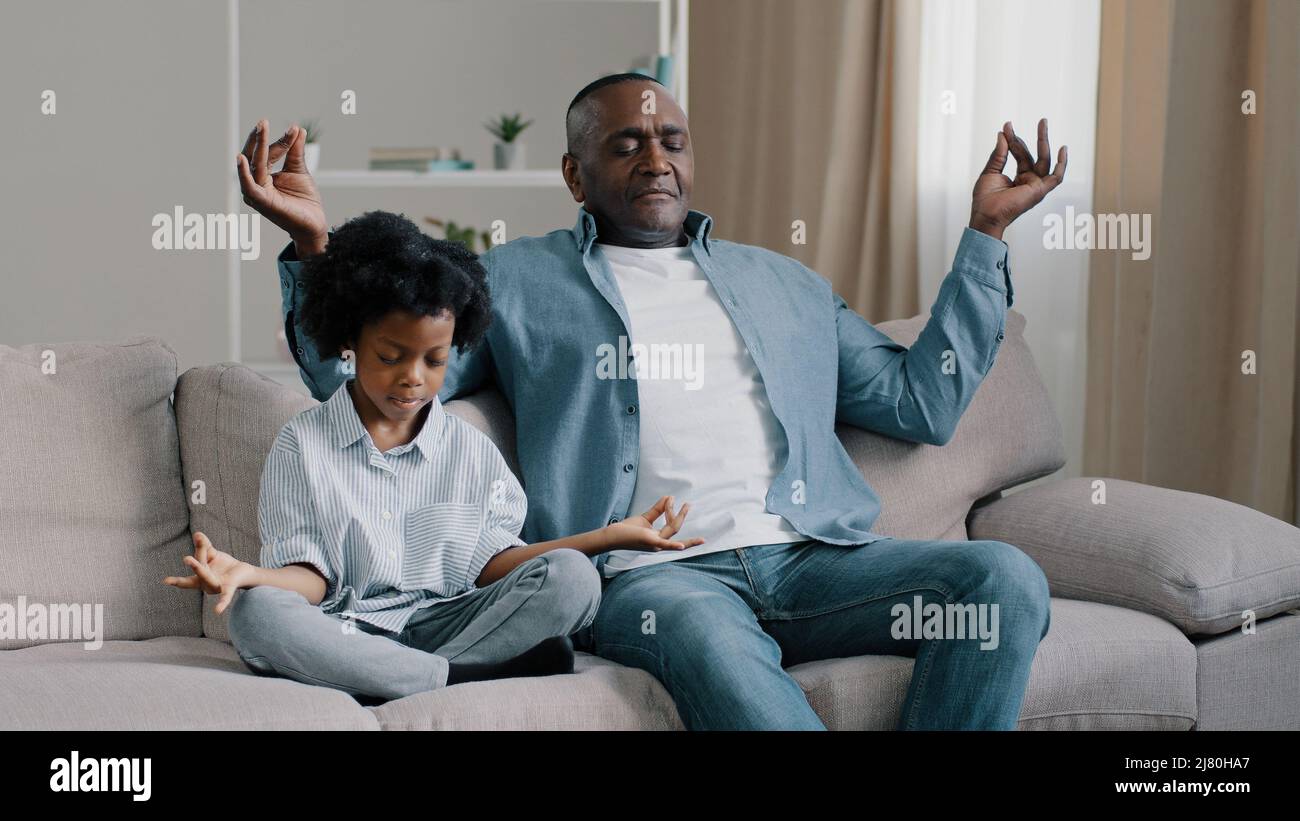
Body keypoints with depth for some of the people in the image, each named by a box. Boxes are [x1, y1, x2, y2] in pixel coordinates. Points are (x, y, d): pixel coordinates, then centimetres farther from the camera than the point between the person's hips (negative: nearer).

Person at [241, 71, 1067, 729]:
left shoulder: (785, 283, 30)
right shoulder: (516, 280, 20)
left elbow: (923, 404, 26)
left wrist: (986, 232, 26)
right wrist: (314, 247, -3)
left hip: (809, 558, 4)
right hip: (652, 573, -4)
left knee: (1005, 576, -23)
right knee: (710, 639, -40)